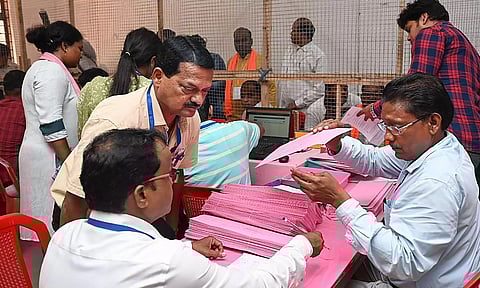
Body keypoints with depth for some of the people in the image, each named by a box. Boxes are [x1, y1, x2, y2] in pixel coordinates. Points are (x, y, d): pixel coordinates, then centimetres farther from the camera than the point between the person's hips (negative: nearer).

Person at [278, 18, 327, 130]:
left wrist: (297, 103, -10)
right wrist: (281, 106, 11)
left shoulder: (318, 54, -4)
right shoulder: (289, 51, 14)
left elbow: (319, 88, -8)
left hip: (306, 107, -5)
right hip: (287, 107, 5)